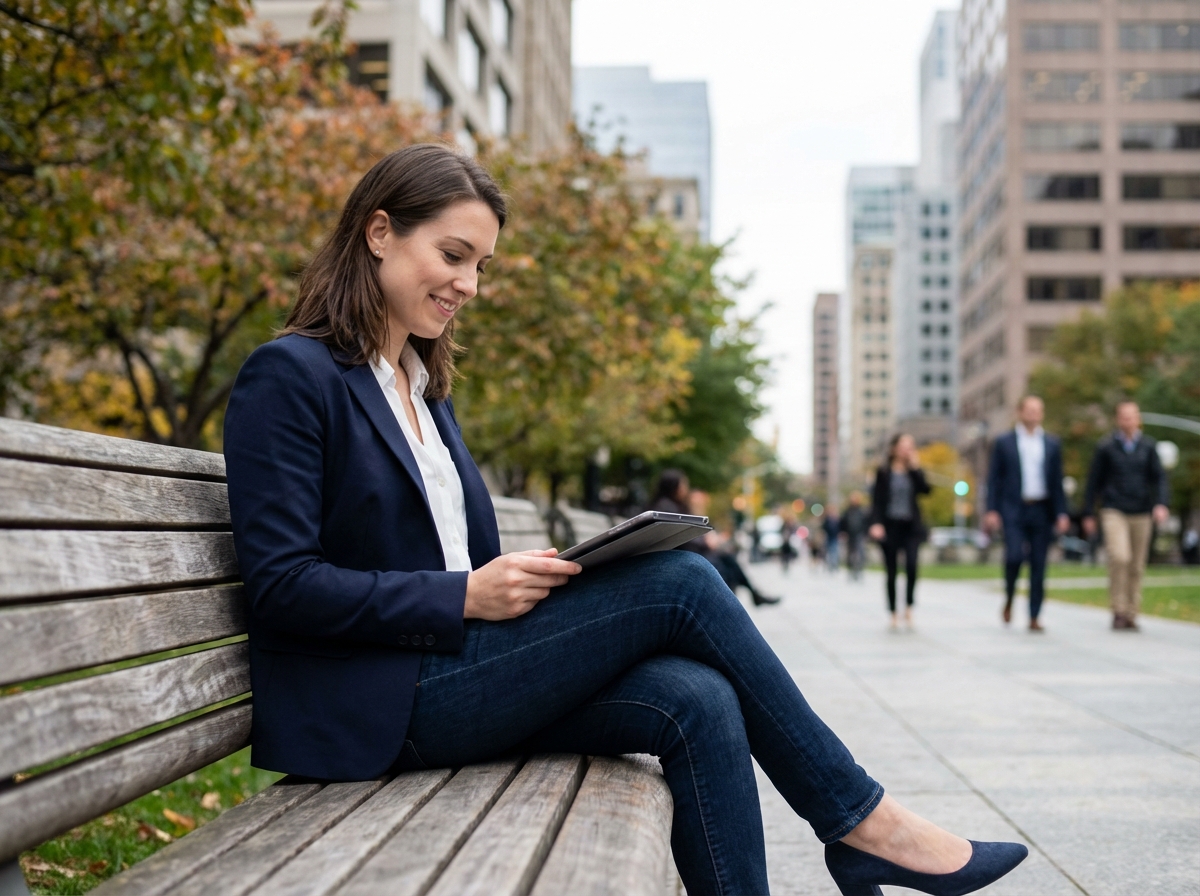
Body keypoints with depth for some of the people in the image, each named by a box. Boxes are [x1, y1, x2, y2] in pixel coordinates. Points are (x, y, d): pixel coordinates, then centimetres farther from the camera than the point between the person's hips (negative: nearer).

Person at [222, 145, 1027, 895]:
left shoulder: (424, 387, 19)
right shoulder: (290, 376, -7)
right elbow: (282, 586, -15)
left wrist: (523, 578, -3)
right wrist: (465, 597, -20)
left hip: (453, 668, 8)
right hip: (380, 705, -8)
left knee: (697, 702, -17)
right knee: (679, 582, -16)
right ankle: (856, 817, -3)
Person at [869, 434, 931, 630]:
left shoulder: (913, 471, 9)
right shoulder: (883, 473, 2)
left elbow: (925, 490, -7)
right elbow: (877, 500, -2)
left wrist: (916, 468, -9)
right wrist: (876, 523, -15)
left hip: (911, 526, 1)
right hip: (890, 526, -1)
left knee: (911, 564, -20)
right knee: (891, 572, 3)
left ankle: (908, 607, -6)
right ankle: (893, 615, 13)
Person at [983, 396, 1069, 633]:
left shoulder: (1052, 444, 12)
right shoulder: (1004, 443, 5)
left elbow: (1057, 481, 12)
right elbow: (994, 479, 3)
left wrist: (1061, 513, 3)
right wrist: (992, 511, -6)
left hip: (1042, 511, 2)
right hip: (1014, 510, -2)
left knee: (1039, 565, 1)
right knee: (1014, 555, -18)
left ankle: (1034, 617, 7)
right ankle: (1009, 599, 8)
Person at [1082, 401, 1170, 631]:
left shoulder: (1149, 446, 7)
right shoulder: (1106, 447, 2)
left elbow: (1159, 477, 3)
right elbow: (1094, 481, 5)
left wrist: (1161, 504, -14)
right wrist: (1088, 514, 4)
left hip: (1141, 513, 3)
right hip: (1114, 511, -3)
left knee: (1136, 566, 5)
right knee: (1119, 557, -21)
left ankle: (1131, 615, 16)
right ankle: (1118, 610, -10)